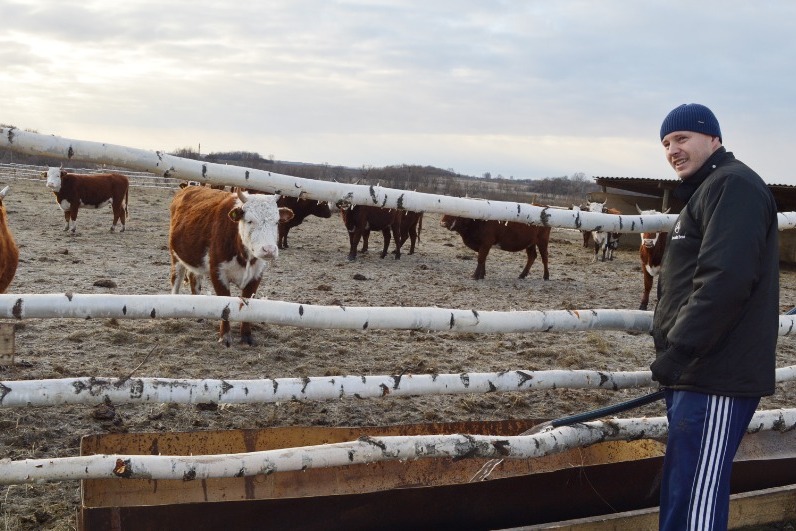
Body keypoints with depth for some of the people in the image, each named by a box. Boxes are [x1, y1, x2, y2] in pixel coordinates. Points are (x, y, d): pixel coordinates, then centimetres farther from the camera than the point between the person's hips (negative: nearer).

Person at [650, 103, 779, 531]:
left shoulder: (732, 186, -11)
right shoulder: (705, 191, 22)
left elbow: (724, 279, -23)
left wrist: (678, 349, -22)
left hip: (716, 378, -11)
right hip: (695, 373, 11)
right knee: (678, 495, 17)